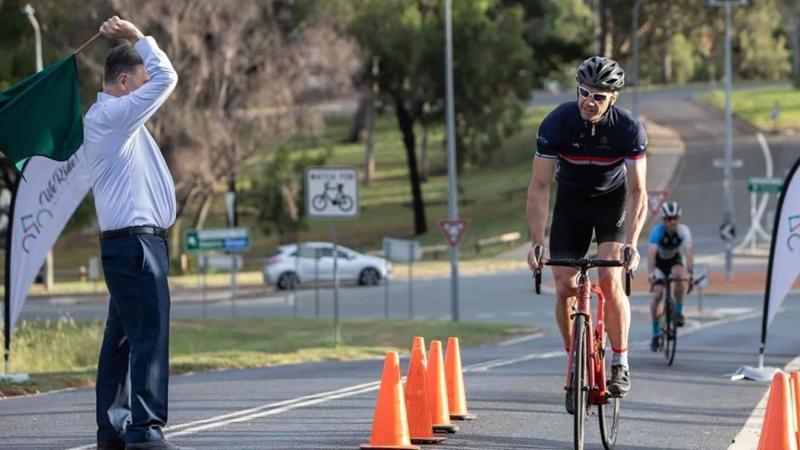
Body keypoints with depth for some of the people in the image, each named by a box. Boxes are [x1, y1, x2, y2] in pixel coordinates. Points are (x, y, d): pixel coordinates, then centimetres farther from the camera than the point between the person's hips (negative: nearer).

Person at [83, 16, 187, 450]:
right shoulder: (108, 116, -12)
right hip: (134, 241, -11)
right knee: (149, 334, -14)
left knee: (122, 337, 12)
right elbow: (166, 78, -13)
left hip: (129, 244, 11)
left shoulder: (116, 118, 18)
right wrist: (136, 36, -3)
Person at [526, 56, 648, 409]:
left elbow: (638, 191, -24)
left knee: (610, 280, -20)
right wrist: (537, 243, -31)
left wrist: (632, 244, -35)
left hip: (613, 199, -1)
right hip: (571, 200, 2)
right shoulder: (556, 124, -26)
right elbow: (539, 186, -23)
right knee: (565, 289, -7)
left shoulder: (629, 128, -27)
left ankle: (620, 363, -6)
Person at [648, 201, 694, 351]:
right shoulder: (658, 231, -29)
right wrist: (650, 273, -54)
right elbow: (652, 253, -41)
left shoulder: (683, 231, -26)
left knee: (679, 274, -33)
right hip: (660, 261, -1)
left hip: (675, 259, 1)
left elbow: (688, 252, -36)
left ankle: (679, 312, -14)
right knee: (657, 295, -16)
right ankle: (656, 334, -4)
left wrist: (690, 272, -50)